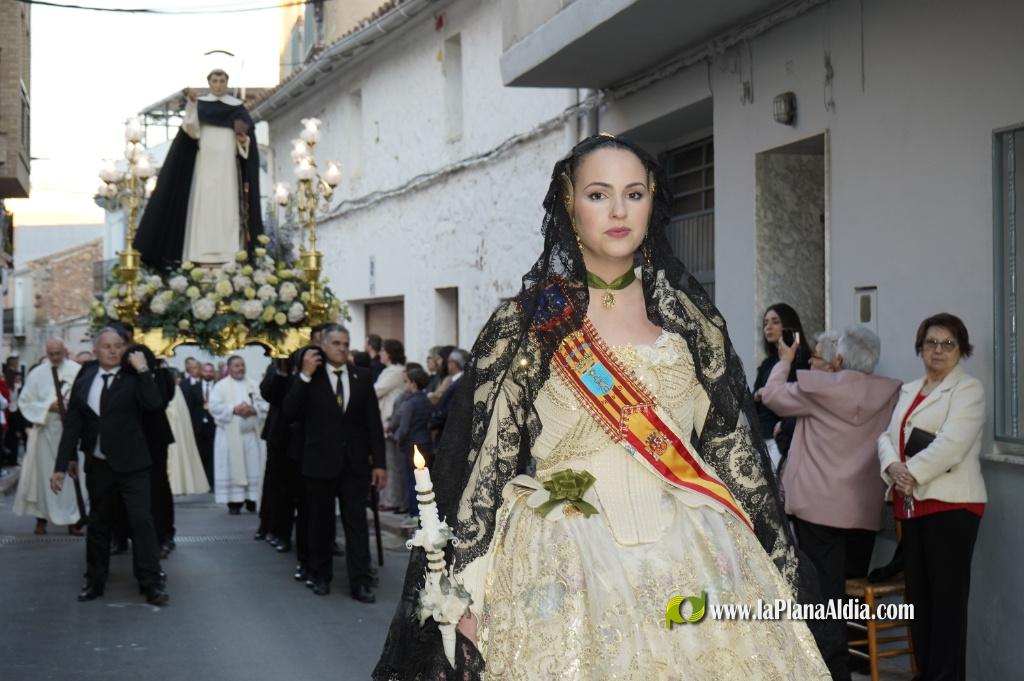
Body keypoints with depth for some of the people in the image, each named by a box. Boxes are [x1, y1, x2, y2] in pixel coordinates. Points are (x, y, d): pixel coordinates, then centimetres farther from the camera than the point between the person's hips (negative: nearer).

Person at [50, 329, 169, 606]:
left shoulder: (133, 376, -5)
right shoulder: (85, 378, 4)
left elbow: (155, 404, -22)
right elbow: (72, 423, 5)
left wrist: (143, 370, -19)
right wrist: (63, 464, 3)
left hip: (131, 463, -3)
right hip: (97, 464, 3)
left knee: (142, 521, -6)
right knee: (98, 524, 13)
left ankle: (151, 584, -1)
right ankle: (95, 582, 24)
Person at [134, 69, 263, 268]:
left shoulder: (237, 106, 7)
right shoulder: (199, 104, 5)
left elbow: (248, 139, 6)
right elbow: (192, 130, -12)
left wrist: (243, 138, -17)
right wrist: (191, 103, -23)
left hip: (228, 166, 1)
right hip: (205, 165, -1)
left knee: (228, 206, -4)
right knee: (204, 205, -7)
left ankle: (228, 253, -4)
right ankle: (203, 255, -8)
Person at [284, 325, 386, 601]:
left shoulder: (363, 376, 4)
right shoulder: (310, 377, -1)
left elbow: (374, 421, 4)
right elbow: (290, 413, -10)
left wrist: (379, 462, 0)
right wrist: (305, 375, -16)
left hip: (355, 463, 1)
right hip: (320, 462, -1)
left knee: (357, 523, 0)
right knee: (320, 523, 10)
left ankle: (359, 582, 1)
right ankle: (320, 576, 23)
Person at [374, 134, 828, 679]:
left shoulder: (688, 316, 7)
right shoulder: (524, 324, 0)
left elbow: (731, 442, 9)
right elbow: (488, 457, -2)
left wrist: (769, 568, 6)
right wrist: (470, 594, -6)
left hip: (690, 555, 3)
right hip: (566, 564, -2)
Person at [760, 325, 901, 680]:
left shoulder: (820, 388, -12)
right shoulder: (888, 393, -3)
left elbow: (772, 396, 4)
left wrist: (785, 361, 19)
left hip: (819, 505, -4)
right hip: (866, 509, 4)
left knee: (826, 588, -2)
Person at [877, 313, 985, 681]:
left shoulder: (968, 389, -2)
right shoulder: (908, 391, 19)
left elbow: (951, 443, -15)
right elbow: (886, 435, 10)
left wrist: (912, 474, -16)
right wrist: (892, 468, -10)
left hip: (951, 503, -7)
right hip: (912, 504, 7)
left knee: (947, 597, -6)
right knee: (917, 595, 8)